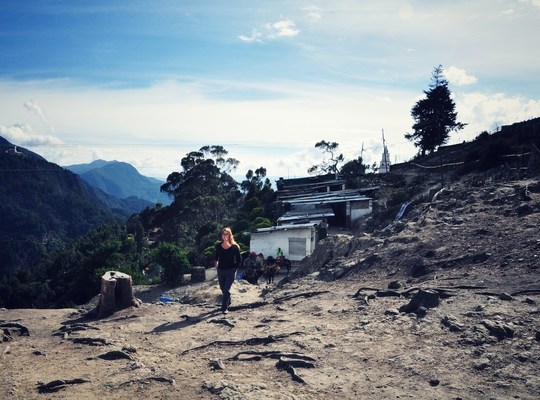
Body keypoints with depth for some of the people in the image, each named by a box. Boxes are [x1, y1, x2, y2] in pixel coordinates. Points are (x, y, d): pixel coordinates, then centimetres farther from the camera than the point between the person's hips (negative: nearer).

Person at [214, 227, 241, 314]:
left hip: (231, 271, -4)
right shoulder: (218, 246, -1)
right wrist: (216, 262, 8)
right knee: (223, 289, 15)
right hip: (221, 270, 4)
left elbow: (239, 259, 0)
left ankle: (224, 308, -6)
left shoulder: (234, 247, -9)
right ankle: (228, 302, 39)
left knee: (226, 289, -11)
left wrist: (235, 268, -3)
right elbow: (216, 257, 17)